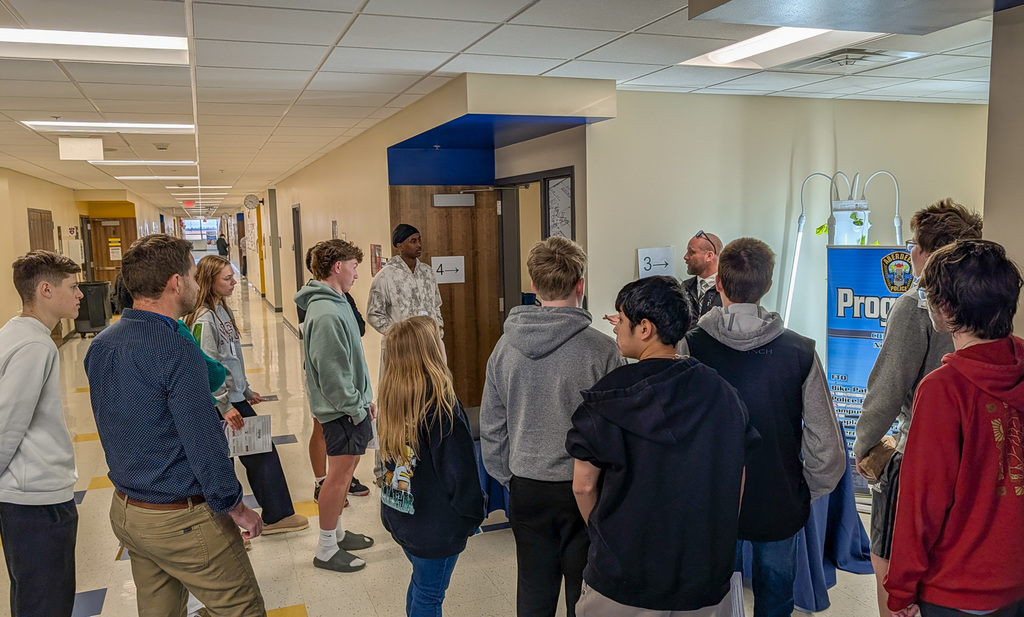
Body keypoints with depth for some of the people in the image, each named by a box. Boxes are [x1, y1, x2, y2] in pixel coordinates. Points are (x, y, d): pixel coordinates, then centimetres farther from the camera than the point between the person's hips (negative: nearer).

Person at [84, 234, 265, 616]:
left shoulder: (100, 345, 3)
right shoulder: (176, 351, -24)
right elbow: (205, 447, -23)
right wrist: (236, 508, -11)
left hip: (125, 511, 9)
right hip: (182, 520, -9)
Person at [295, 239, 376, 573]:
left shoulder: (336, 303, 9)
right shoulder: (326, 314, -23)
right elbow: (331, 372, -24)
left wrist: (365, 397, 14)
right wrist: (356, 407, -16)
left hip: (353, 404, 10)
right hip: (342, 408, -10)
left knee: (347, 467, 18)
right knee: (340, 473, 0)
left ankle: (336, 532, 33)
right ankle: (326, 549, 13)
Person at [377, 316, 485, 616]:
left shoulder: (391, 396, -3)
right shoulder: (441, 403, -24)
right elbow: (460, 468, -19)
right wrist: (473, 514, -5)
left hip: (398, 513, 7)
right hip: (435, 521, -7)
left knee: (420, 584, 25)